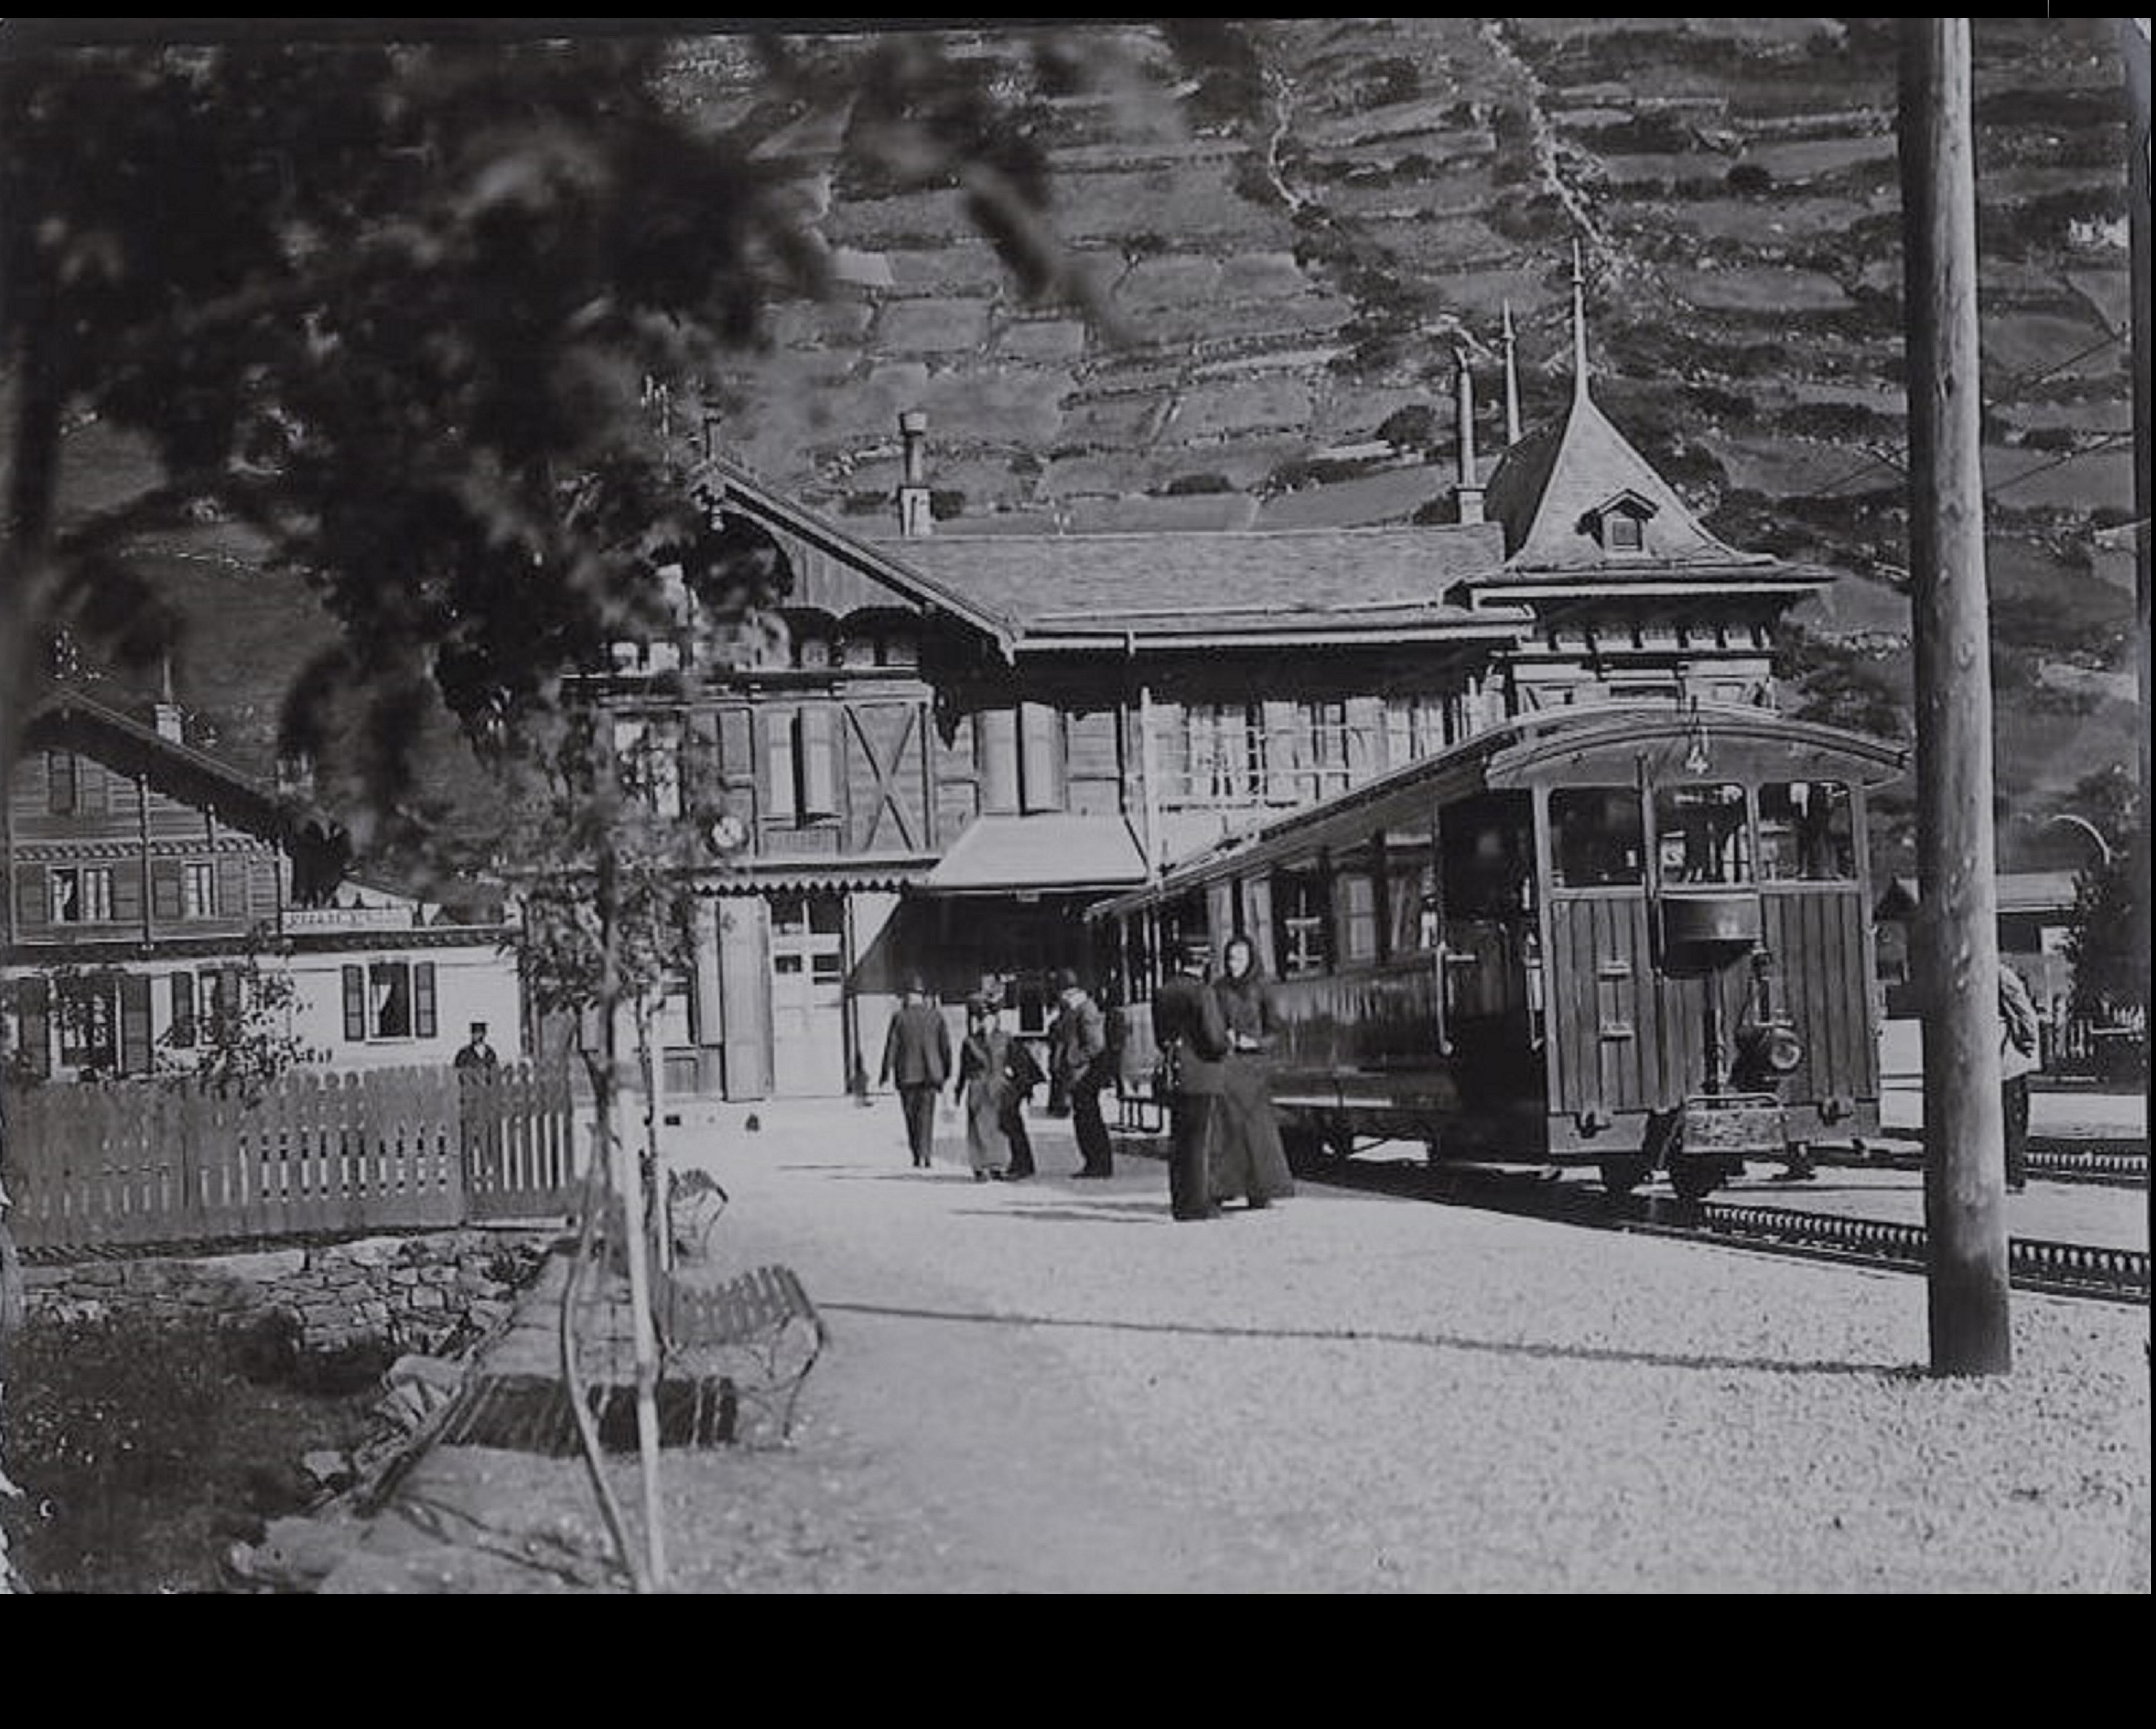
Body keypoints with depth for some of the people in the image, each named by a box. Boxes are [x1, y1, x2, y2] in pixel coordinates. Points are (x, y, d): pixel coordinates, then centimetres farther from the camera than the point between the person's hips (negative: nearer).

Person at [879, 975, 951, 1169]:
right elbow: (946, 1044, 4)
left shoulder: (899, 1016, -7)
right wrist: (947, 1071, 14)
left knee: (911, 1115, 11)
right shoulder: (936, 1014, 0)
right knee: (926, 1113, 1)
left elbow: (892, 1046, -6)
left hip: (907, 1073, -1)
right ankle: (926, 1154, -12)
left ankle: (919, 1156, 14)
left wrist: (886, 1073, 1)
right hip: (929, 1072, 1)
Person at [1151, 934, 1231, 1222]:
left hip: (1176, 1079, 7)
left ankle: (1180, 1202, 17)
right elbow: (1215, 1039, -18)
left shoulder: (1162, 993, 8)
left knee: (1179, 1141, 12)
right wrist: (1227, 1041, 3)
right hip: (1203, 1077, -7)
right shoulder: (1201, 992, -15)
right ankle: (1197, 1204, -2)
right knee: (1200, 1142, -3)